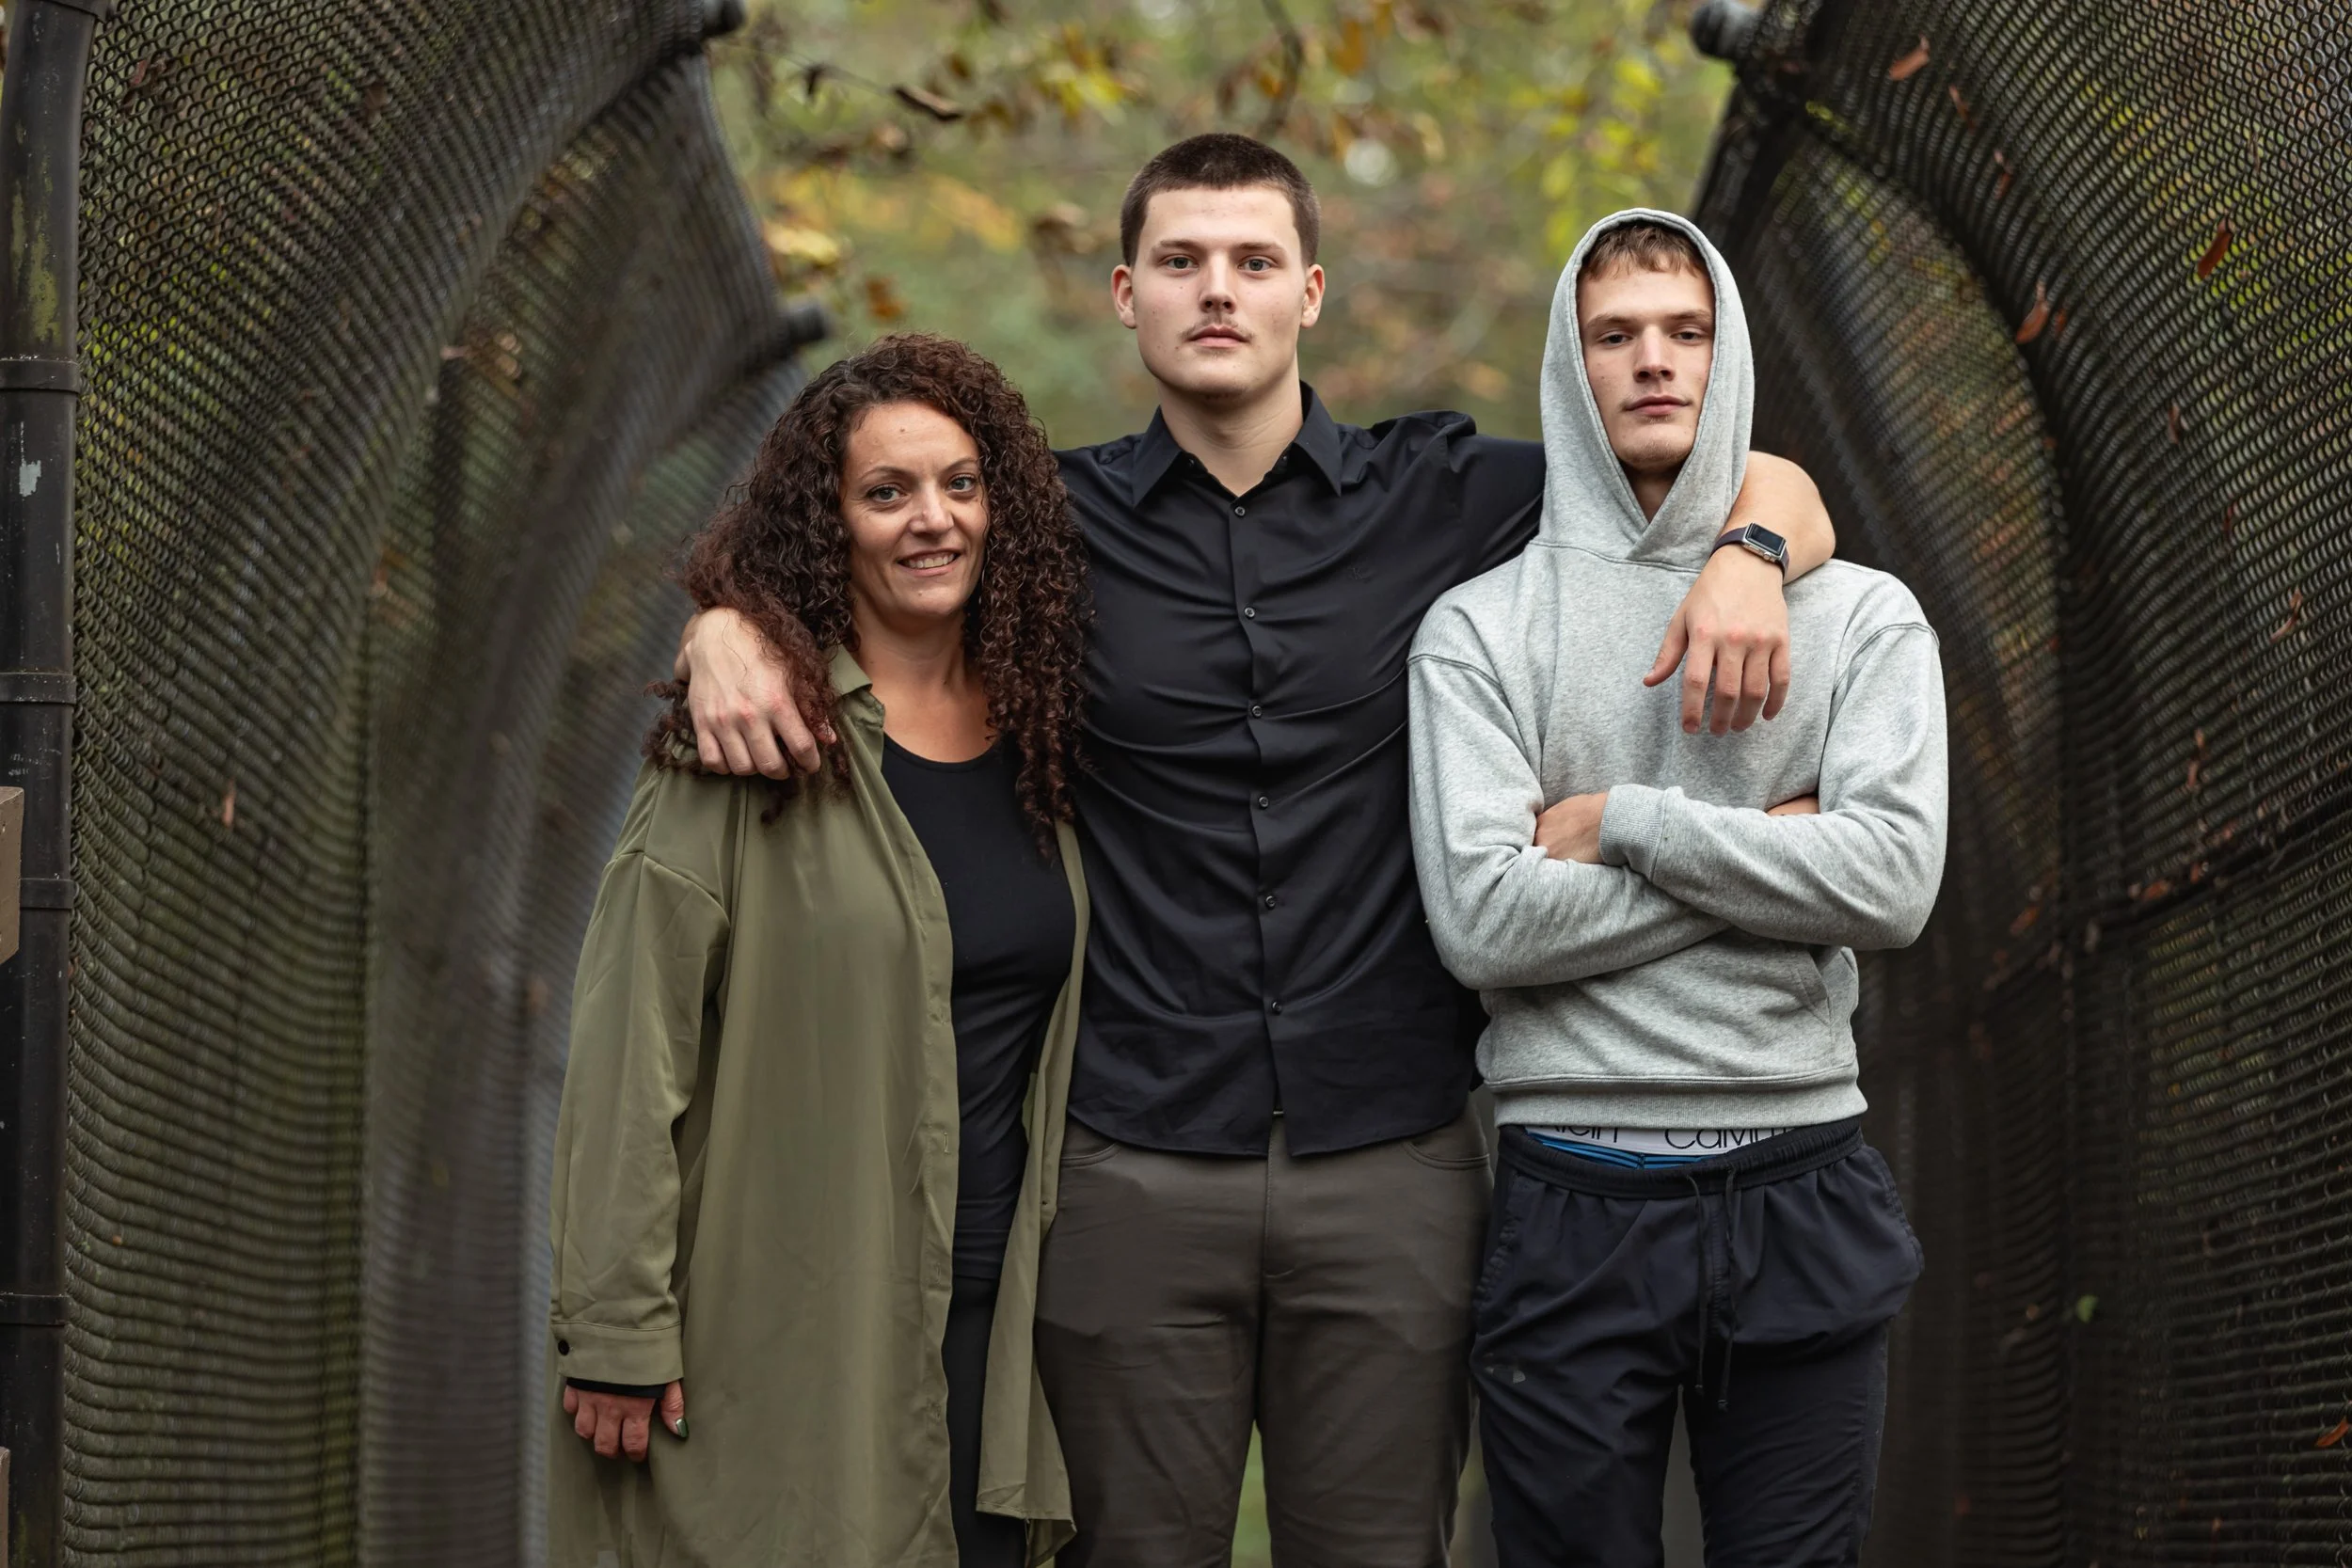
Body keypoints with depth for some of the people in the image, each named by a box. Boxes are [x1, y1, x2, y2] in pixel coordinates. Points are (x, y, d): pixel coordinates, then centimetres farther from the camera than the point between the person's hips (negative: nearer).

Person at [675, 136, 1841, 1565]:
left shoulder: (1442, 497, 6)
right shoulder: (1060, 523, 6)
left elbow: (1771, 484, 10)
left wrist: (1749, 558, -13)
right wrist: (726, 629, -9)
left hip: (1394, 1167, 0)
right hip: (1138, 1169, 0)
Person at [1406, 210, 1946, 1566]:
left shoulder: (1862, 616, 6)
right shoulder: (1481, 629, 3)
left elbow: (1894, 882, -9)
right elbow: (1483, 919, -10)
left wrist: (1626, 823, -8)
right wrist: (1763, 848, -7)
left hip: (1802, 1191, 1)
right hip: (1576, 1194, -1)